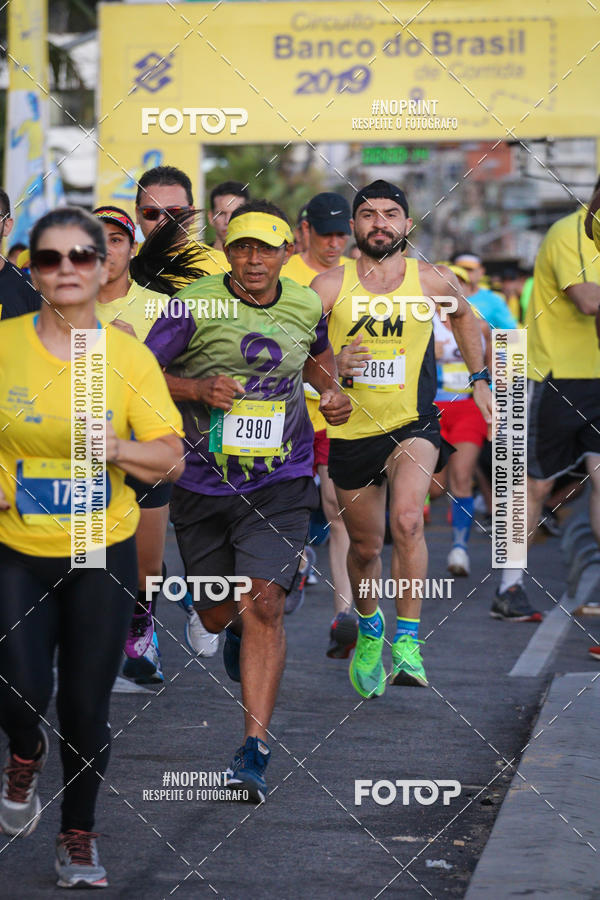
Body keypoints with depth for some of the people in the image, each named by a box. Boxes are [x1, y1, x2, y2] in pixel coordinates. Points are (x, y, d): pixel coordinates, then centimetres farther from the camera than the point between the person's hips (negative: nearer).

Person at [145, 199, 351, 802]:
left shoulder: (307, 307, 2)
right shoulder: (195, 305, -10)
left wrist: (332, 392, 6)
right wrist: (197, 389, -23)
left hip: (280, 484, 0)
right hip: (203, 483, 0)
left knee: (264, 605, -16)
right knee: (217, 615, 14)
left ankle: (254, 753, -16)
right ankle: (238, 632, 55)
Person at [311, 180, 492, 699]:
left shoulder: (433, 282, -2)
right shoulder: (330, 286, -7)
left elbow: (464, 316, 21)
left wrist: (480, 379, 19)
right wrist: (329, 366, -25)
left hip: (413, 425, -1)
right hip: (351, 431, 1)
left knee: (407, 520, -28)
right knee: (365, 547, 14)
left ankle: (407, 642, -19)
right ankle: (370, 631, 44)